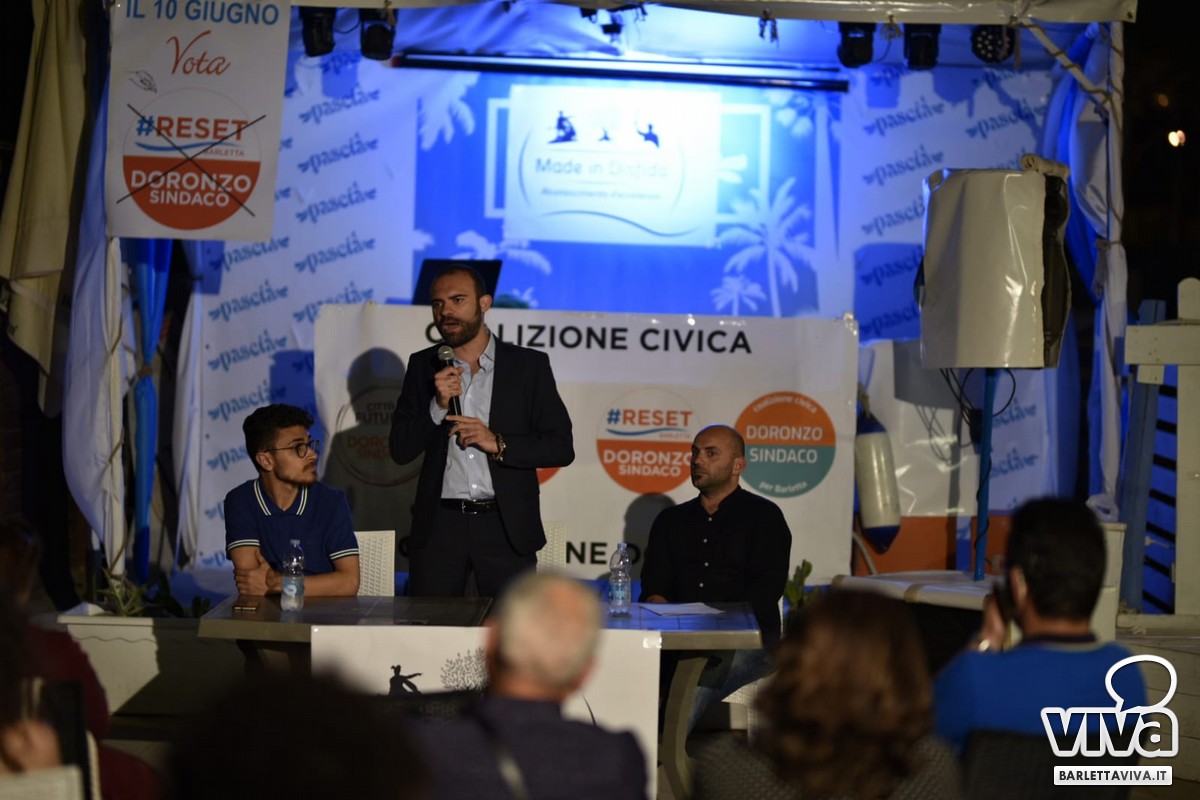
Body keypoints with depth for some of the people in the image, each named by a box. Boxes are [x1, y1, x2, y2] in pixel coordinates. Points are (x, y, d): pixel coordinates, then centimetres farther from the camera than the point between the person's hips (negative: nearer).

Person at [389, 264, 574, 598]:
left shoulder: (529, 365, 3)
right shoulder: (423, 366, 9)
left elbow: (561, 448, 0)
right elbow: (401, 449, 5)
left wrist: (498, 444, -14)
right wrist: (438, 405, -11)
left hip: (506, 528, -1)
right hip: (439, 525, 2)